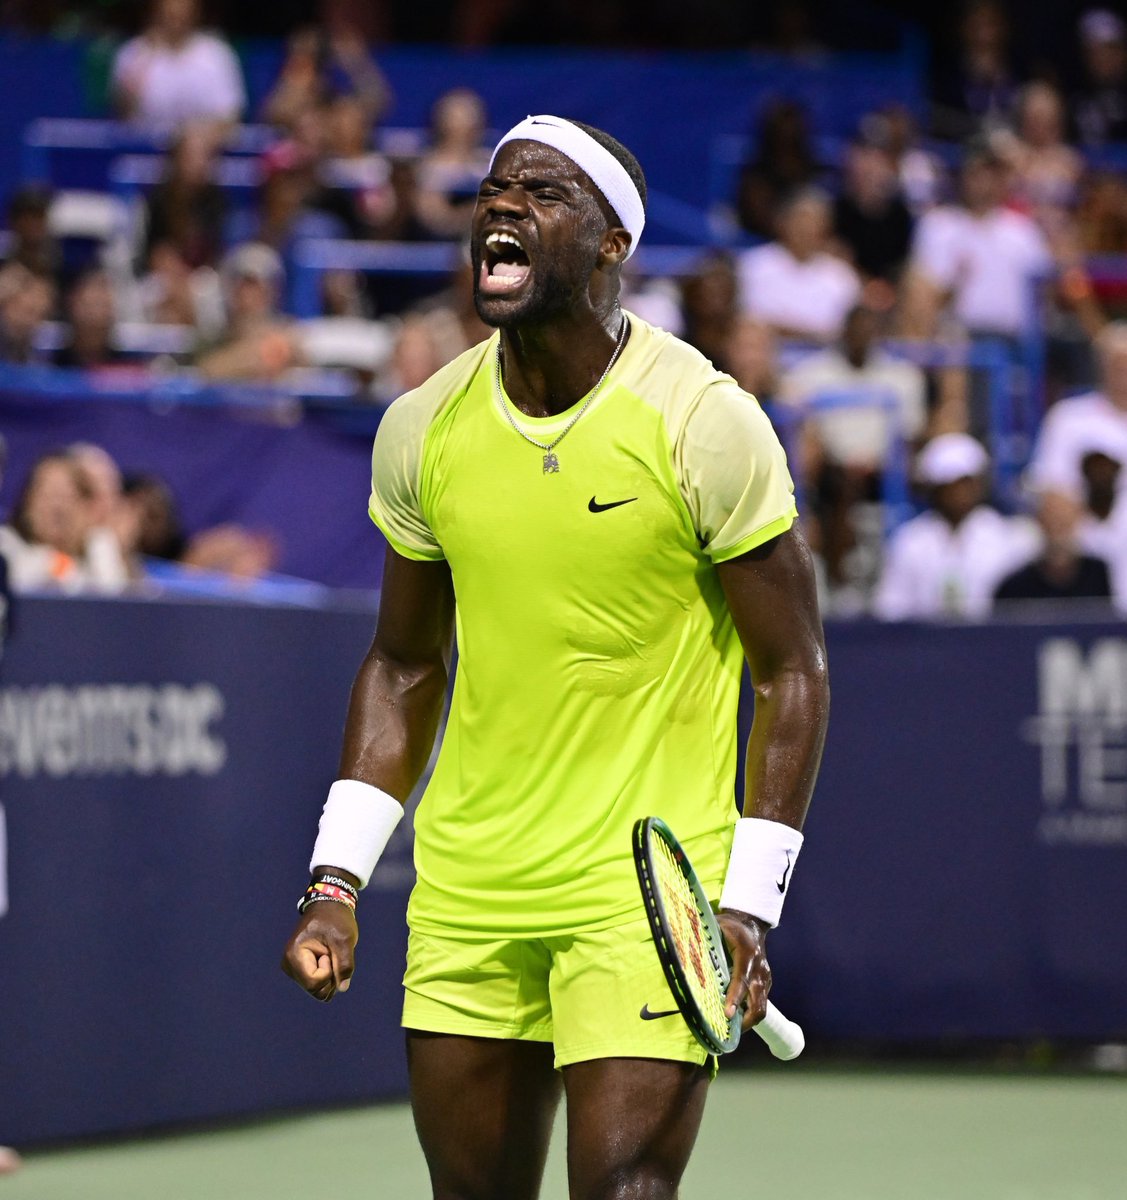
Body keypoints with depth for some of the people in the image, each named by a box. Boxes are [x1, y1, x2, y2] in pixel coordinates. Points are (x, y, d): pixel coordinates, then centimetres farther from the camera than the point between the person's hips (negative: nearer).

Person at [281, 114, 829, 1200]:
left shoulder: (704, 422, -10)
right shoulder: (421, 429, 3)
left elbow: (792, 673, -5)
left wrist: (747, 904, -12)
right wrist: (335, 882, 7)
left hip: (650, 898, -5)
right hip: (465, 897, 5)